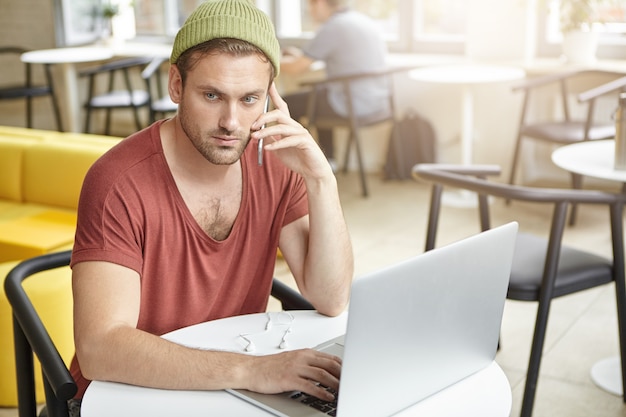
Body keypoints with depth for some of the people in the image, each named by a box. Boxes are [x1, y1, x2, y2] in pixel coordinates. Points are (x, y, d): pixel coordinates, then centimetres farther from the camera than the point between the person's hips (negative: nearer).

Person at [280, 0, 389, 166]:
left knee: (286, 104, 7)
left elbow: (296, 68, -9)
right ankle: (327, 159, 34)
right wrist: (301, 55, 26)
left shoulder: (332, 27, -13)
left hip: (352, 106, -9)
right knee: (319, 90, 32)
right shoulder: (363, 20, 12)